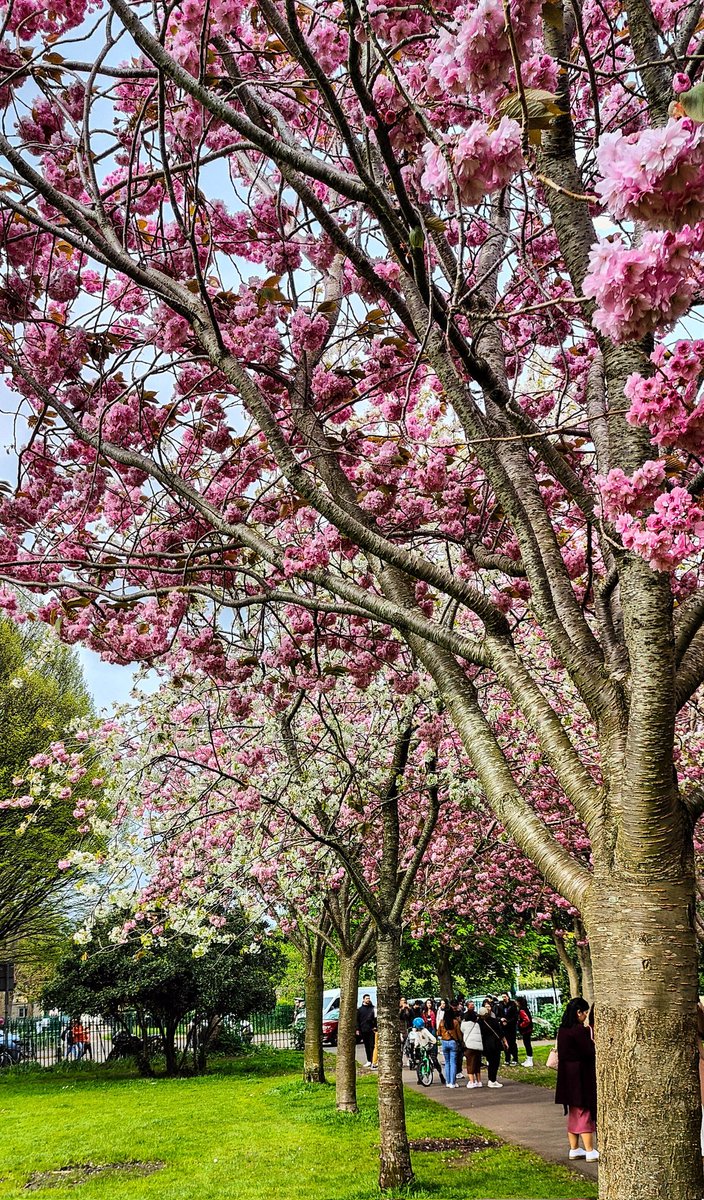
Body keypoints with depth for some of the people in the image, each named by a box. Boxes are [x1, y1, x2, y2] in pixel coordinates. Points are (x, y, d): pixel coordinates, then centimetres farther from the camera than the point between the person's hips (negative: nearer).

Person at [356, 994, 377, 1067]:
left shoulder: (373, 1008, 6)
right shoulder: (360, 1009, 10)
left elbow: (375, 1018, 4)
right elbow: (357, 1020, 10)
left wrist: (375, 1027, -7)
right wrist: (357, 1029, 2)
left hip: (371, 1030, -2)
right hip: (363, 1030, 2)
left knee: (372, 1045, -9)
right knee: (366, 1046, 9)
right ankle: (369, 1061, 17)